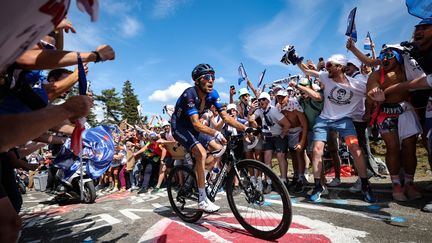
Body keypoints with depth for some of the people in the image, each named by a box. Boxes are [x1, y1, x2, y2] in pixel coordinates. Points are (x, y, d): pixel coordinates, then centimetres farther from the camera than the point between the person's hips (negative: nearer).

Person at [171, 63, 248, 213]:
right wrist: (216, 133, -54)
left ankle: (198, 178, 19)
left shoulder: (212, 94, -10)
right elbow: (196, 124, -38)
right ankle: (202, 201, -17)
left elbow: (225, 117, -14)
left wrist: (245, 128, -25)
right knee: (201, 153, -26)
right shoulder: (189, 94, -29)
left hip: (192, 127, 7)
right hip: (179, 126, -7)